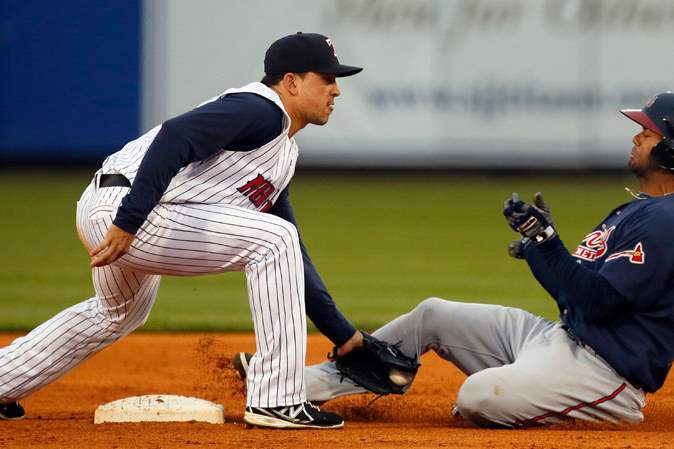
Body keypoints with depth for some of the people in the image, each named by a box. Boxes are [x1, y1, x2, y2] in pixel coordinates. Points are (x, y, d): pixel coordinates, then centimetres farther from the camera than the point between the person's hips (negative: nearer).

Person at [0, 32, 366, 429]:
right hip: (121, 208, -11)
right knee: (273, 239, -14)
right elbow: (174, 138, -26)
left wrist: (342, 334, 19)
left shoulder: (283, 155, 20)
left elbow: (291, 262, 22)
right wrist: (128, 223, -31)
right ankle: (276, 400, -14)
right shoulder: (259, 110, -11)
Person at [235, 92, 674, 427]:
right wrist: (537, 245, 7)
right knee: (432, 315, 14)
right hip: (564, 336, 11)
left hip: (608, 369, -11)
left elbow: (594, 300, -25)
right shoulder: (633, 211, 17)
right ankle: (310, 383, 17)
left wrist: (546, 242, -23)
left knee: (479, 397, -35)